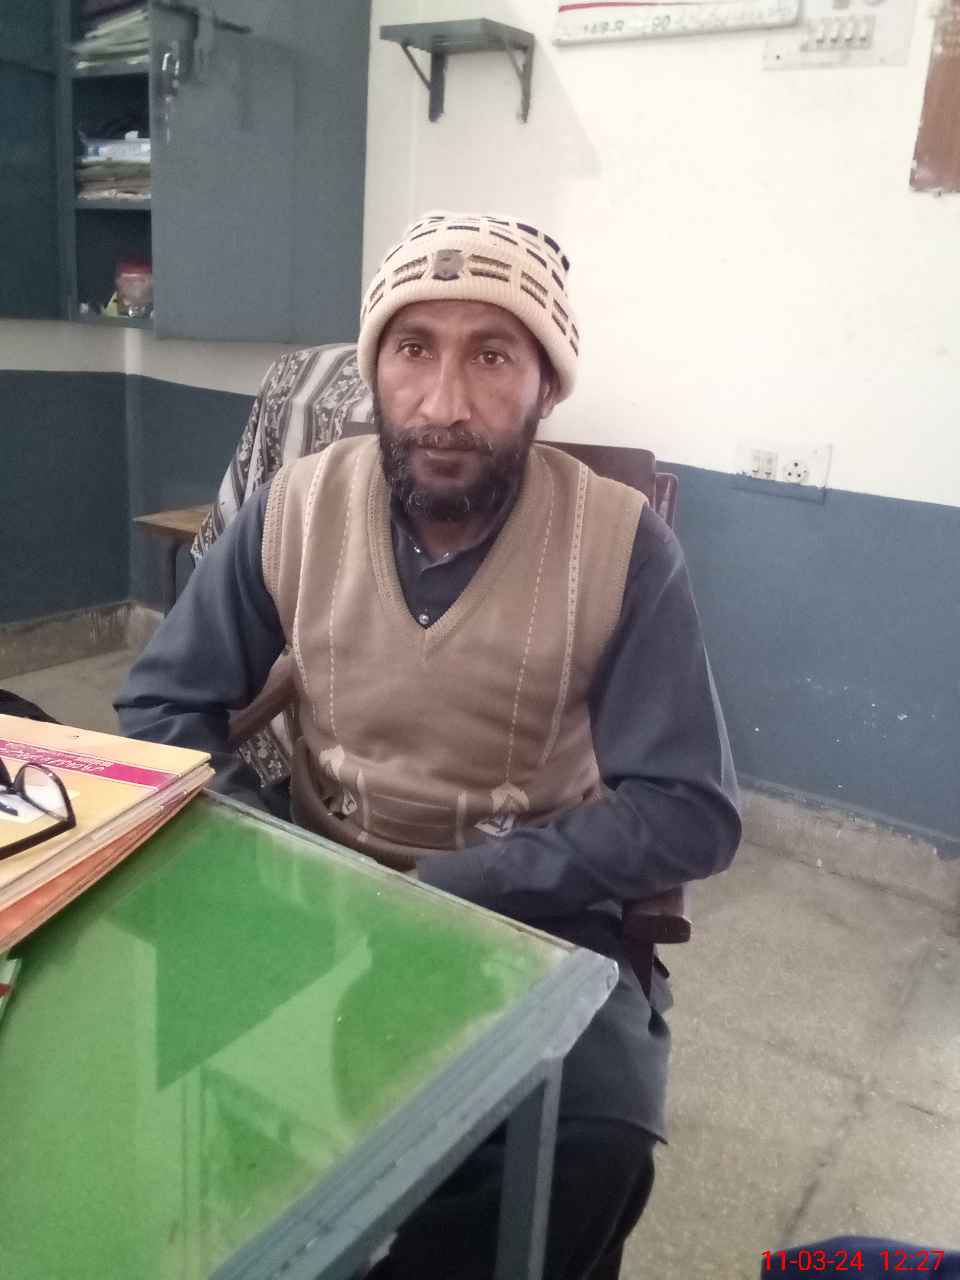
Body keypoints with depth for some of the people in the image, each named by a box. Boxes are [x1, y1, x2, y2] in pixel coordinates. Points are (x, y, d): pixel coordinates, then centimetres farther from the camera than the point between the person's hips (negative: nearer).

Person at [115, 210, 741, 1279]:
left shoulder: (623, 547, -14)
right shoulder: (295, 508, -7)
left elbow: (689, 814, -14)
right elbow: (161, 709, 0)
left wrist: (455, 890, -22)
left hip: (535, 914, -1)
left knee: (595, 1143, -26)